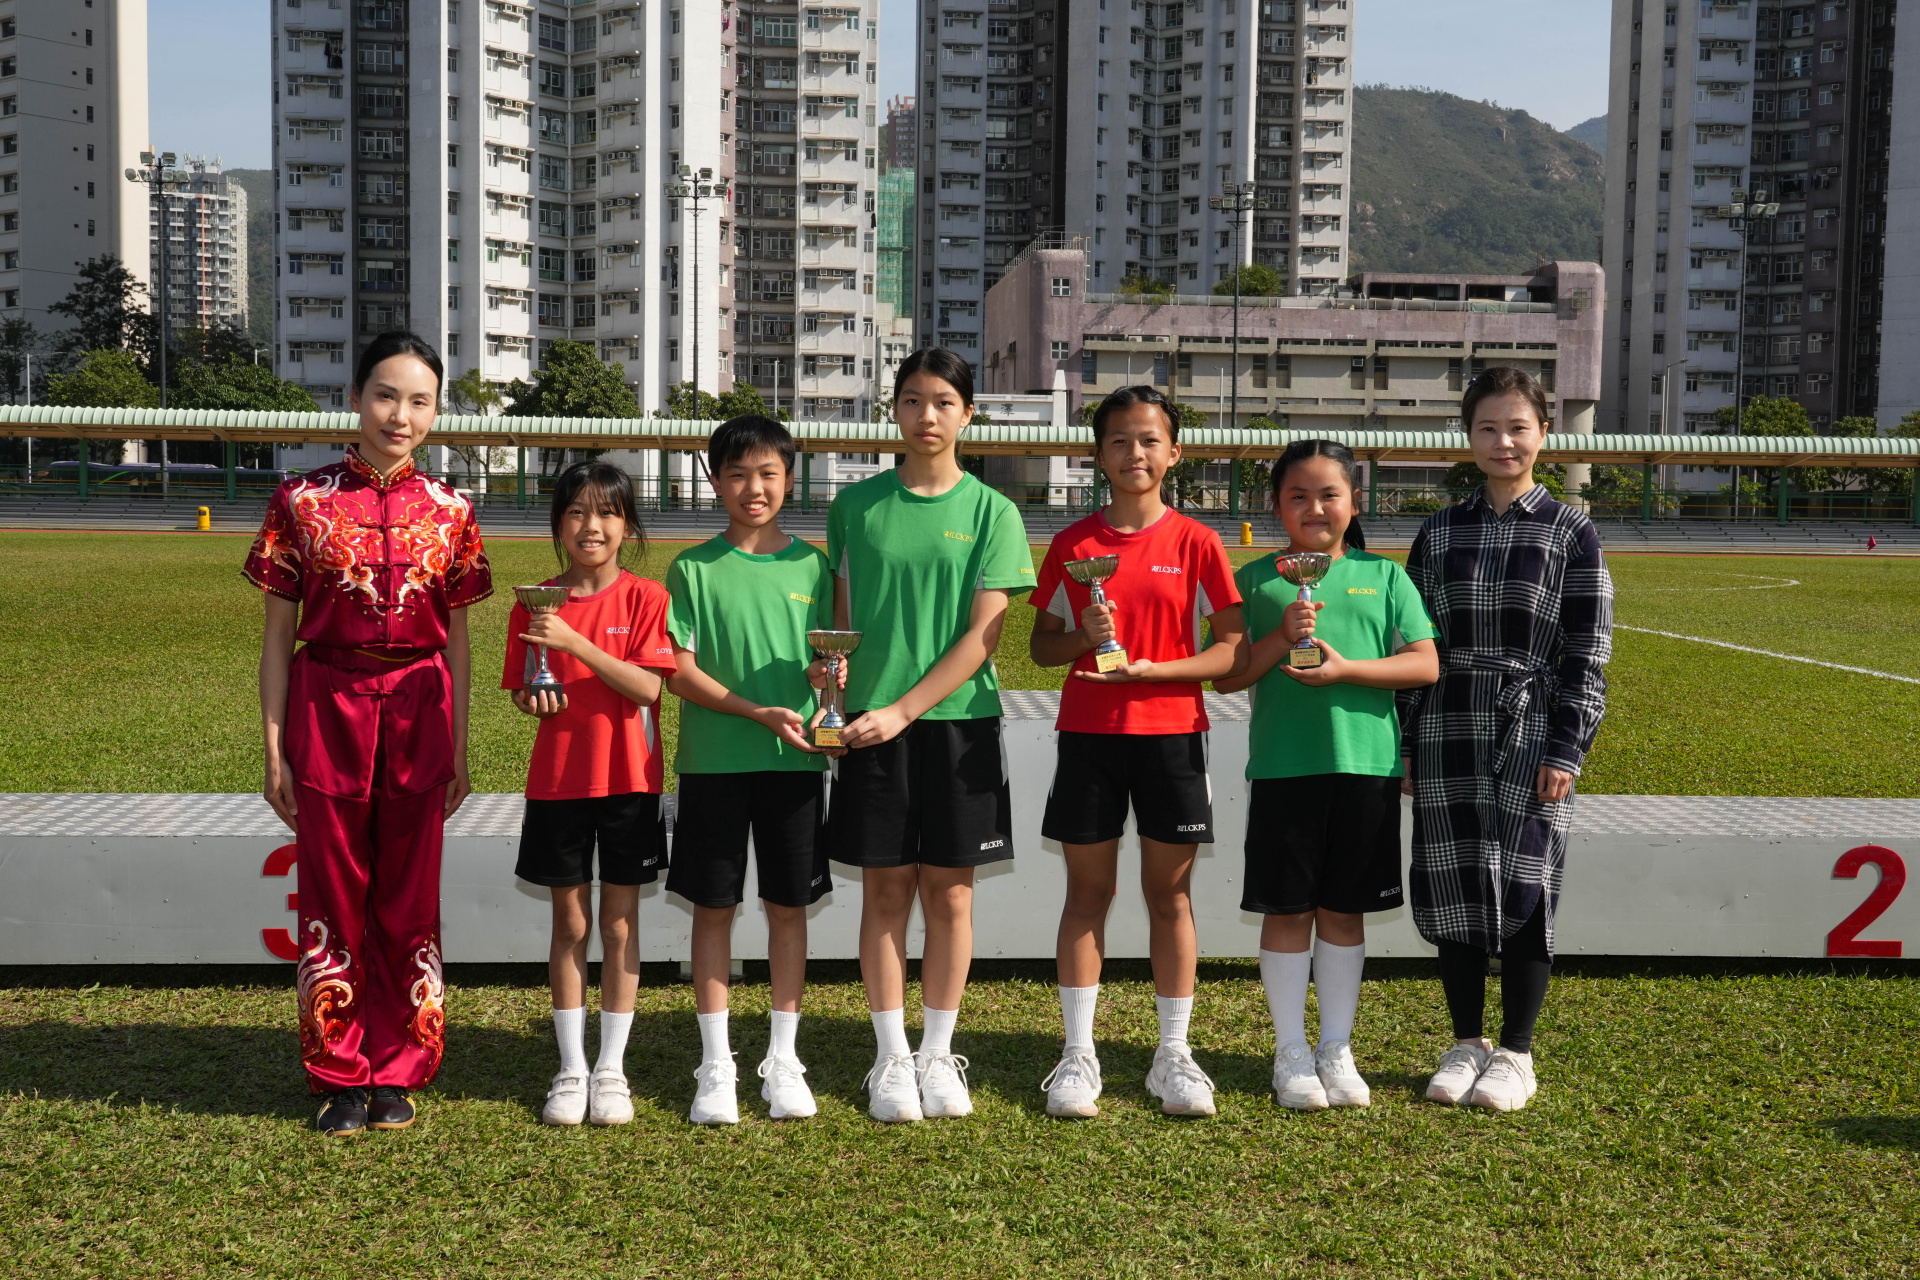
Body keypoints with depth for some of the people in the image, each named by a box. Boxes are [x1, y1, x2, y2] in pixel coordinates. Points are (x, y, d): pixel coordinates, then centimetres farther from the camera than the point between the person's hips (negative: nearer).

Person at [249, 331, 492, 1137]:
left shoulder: (449, 512, 3)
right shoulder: (304, 502, -1)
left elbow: (456, 637, 8)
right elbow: (278, 632, 2)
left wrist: (458, 751, 5)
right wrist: (274, 748, -2)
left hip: (418, 713, 1)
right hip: (327, 709, -1)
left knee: (410, 896, 6)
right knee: (333, 896, 6)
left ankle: (397, 1071, 20)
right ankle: (341, 1078, 18)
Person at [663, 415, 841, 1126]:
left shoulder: (811, 565, 6)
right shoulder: (695, 568, 0)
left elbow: (829, 654, 11)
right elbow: (679, 671, -5)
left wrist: (827, 671, -13)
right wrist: (761, 712, -15)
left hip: (794, 761, 2)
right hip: (713, 760, -1)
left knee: (789, 905, 7)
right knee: (713, 906, 4)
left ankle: (783, 1059, 19)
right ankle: (715, 1064, 15)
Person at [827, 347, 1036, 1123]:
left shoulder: (991, 512, 0)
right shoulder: (857, 505, 5)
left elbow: (983, 636, -6)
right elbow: (841, 622, 10)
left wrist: (904, 709, -13)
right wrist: (834, 705, -2)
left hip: (958, 720, -1)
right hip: (872, 724, 1)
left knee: (949, 892, 5)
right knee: (885, 889, 4)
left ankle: (938, 1054, 18)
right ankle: (891, 1058, 15)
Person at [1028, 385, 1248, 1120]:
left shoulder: (1195, 543, 0)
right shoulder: (1074, 544, 4)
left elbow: (1233, 650, -3)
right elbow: (1042, 647, 8)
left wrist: (1151, 668, -15)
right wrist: (1084, 640, -13)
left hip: (1171, 734, -1)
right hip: (1088, 734, 1)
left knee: (1170, 893, 6)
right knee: (1087, 891, 6)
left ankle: (1174, 1054, 16)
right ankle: (1078, 1053, 13)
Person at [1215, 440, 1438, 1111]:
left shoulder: (1383, 576, 8)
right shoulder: (1257, 579, 5)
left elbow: (1425, 664, 0)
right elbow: (1227, 676, 1)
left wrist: (1346, 668, -12)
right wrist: (1282, 637, -14)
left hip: (1366, 762, 1)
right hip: (1282, 766, -1)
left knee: (1344, 910, 10)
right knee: (1287, 910, 4)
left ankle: (1337, 1048, 22)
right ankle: (1291, 1051, 17)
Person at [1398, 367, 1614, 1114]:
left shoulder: (1572, 533, 1)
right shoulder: (1440, 532, 8)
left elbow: (1588, 655, -2)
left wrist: (1567, 750, -9)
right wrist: (1405, 745, 4)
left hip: (1533, 734, -2)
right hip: (1449, 734, 3)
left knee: (1525, 886, 0)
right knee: (1452, 885, 4)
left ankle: (1516, 1055, 15)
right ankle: (1466, 1045, 20)